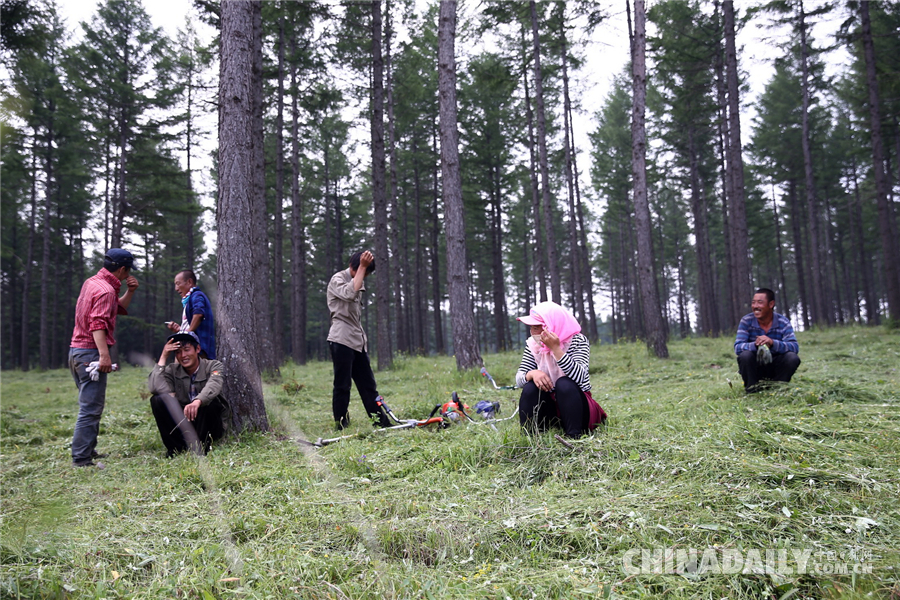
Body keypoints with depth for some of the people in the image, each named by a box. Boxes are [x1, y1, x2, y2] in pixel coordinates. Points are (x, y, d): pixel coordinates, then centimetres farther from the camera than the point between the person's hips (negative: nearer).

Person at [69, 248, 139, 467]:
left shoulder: (92, 282, 16)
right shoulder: (105, 290, -15)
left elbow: (119, 309, 26)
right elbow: (97, 324, -26)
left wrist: (130, 291, 10)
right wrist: (104, 355, -33)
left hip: (77, 351, 10)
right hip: (90, 352, -10)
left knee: (90, 405, 19)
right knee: (91, 409, -8)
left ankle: (88, 450, 26)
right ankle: (82, 459, -8)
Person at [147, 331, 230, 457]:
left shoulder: (214, 366, -7)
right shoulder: (172, 370, 3)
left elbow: (214, 386, -32)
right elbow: (155, 388, -18)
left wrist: (198, 401, -53)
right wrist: (163, 357, -14)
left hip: (211, 426, -3)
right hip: (183, 426, 3)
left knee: (209, 402, -33)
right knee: (158, 400, -16)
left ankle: (200, 448, -21)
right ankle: (176, 448, -15)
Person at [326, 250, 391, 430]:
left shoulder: (358, 282, 19)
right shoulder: (338, 279, -7)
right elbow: (350, 293, -29)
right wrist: (362, 266, -24)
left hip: (358, 340, 8)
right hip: (342, 339, -8)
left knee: (368, 384, 9)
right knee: (342, 385, -5)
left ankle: (382, 422, 11)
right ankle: (341, 426, 1)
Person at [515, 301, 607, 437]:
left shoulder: (578, 340, -13)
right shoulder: (533, 344, -1)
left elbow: (579, 377, -30)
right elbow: (519, 378, -6)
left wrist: (556, 348, -37)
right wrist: (532, 373, -29)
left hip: (578, 405, -3)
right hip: (550, 408, 3)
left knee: (564, 383, -32)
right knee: (530, 387, -25)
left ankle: (574, 436, -26)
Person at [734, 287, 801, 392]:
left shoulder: (783, 322, -8)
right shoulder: (746, 321, -10)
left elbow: (795, 347, -21)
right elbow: (737, 347, -20)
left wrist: (772, 343, -40)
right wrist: (755, 345, -41)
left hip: (775, 368, 1)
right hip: (754, 369, -1)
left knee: (793, 358, -25)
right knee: (745, 355, -31)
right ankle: (751, 388, -7)